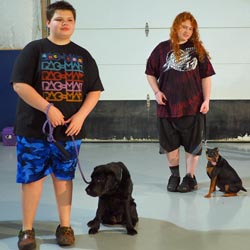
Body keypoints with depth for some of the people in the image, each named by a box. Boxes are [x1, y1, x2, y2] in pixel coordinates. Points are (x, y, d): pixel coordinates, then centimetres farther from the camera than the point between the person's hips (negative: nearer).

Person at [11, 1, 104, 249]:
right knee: (31, 178, 2)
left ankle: (65, 226, 22)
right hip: (34, 129, -2)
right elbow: (20, 84, -10)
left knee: (64, 178, 10)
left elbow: (94, 90, 9)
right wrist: (48, 108, -19)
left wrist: (81, 115, -8)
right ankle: (27, 230, 14)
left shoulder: (83, 55, 10)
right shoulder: (34, 49, 0)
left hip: (70, 130, 3)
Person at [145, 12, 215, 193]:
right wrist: (157, 92, -4)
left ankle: (190, 177, 18)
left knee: (193, 143, 5)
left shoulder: (198, 49, 3)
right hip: (167, 105, 1)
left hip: (193, 106, 0)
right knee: (170, 143, 10)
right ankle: (174, 175, 28)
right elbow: (150, 73, 10)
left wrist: (206, 100, -1)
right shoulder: (163, 48, 3)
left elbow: (206, 76, 5)